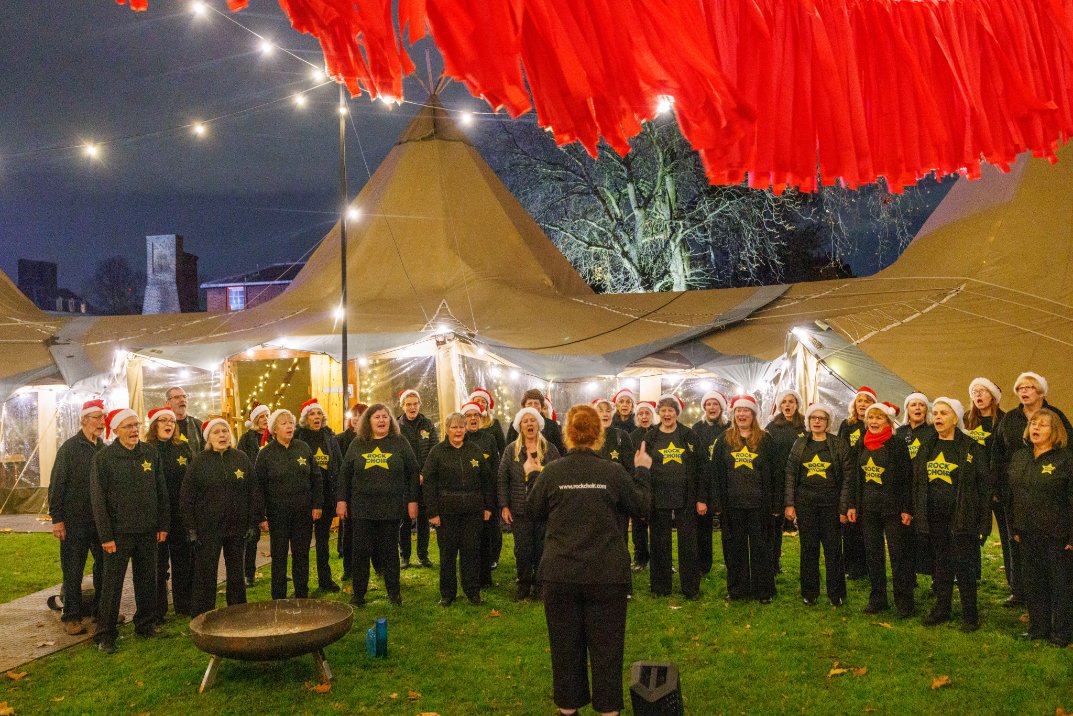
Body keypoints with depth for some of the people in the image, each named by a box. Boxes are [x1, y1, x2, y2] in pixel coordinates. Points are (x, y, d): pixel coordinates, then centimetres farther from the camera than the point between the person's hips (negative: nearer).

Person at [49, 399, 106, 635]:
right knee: (73, 571, 3)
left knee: (105, 566, 10)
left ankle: (101, 609, 24)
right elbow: (57, 485, -8)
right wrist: (57, 518, -11)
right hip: (75, 521, -5)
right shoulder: (70, 447, -7)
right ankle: (72, 616, 13)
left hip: (101, 519, 5)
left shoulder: (104, 448, 7)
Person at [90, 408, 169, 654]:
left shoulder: (149, 453, 5)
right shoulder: (103, 458, -6)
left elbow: (161, 491, 9)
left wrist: (163, 524, 5)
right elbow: (98, 499, -7)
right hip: (119, 532, -4)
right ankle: (105, 635, 10)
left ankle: (146, 624, 26)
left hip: (148, 532, 4)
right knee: (112, 584, 1)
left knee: (148, 580, 12)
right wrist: (105, 536, -10)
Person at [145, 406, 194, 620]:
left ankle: (184, 605, 23)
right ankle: (158, 610, 11)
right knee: (158, 564, 1)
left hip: (182, 515, 4)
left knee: (184, 561, 10)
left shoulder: (184, 448, 9)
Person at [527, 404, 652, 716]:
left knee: (565, 643, 15)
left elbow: (535, 511, 8)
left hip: (560, 574, 1)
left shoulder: (551, 473, -8)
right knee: (606, 643, 11)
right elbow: (641, 508, 5)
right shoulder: (614, 471, -9)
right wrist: (642, 472, 17)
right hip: (606, 574, -1)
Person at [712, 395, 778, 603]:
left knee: (760, 547, 4)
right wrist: (718, 503, -1)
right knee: (735, 547, 8)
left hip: (759, 503, -2)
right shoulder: (724, 440, 7)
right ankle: (736, 589, 18)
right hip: (732, 503, 2)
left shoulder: (765, 440, 2)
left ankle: (764, 590, 14)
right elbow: (716, 473, 6)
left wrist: (776, 504, -5)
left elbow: (776, 473, 1)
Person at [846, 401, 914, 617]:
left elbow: (907, 478, -8)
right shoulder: (861, 444, 9)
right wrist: (852, 505, 7)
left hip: (892, 507, -5)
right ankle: (877, 598, 19)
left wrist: (907, 509, -12)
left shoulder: (898, 445, -7)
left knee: (899, 555, -1)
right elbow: (855, 476, 12)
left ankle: (904, 602, 7)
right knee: (873, 554, 10)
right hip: (867, 508, 5)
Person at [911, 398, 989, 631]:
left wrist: (983, 521, -11)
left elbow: (984, 485, -6)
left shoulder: (970, 448, -5)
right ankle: (942, 608, 24)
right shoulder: (926, 447, 10)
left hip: (962, 517, -5)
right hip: (934, 517, 5)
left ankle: (970, 614, 13)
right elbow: (916, 483, 13)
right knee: (941, 564, 13)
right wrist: (917, 514, 7)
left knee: (964, 565, 0)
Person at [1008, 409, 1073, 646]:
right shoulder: (1019, 457, 9)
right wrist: (1014, 528, 12)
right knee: (1033, 582, 12)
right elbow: (1013, 495, 14)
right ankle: (1038, 627, 24)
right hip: (1028, 533, 6)